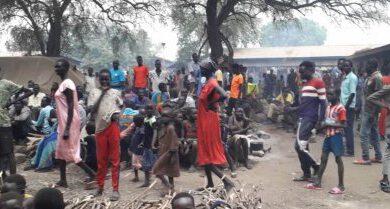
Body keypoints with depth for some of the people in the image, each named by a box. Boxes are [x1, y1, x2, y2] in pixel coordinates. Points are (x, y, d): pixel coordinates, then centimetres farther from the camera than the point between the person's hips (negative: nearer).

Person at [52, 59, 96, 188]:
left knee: (69, 152, -5)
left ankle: (93, 175, 2)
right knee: (60, 151, 13)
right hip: (64, 122, 10)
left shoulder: (67, 84, -17)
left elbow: (71, 106, -22)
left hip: (68, 123, -10)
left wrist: (67, 128, -25)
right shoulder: (64, 83, 14)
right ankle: (63, 181, 20)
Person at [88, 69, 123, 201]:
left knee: (115, 159, 0)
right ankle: (100, 186, 23)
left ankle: (115, 189, 3)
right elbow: (92, 111, -5)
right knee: (101, 160, 9)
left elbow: (121, 107, 17)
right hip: (100, 128, 1)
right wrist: (101, 94, -8)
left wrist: (117, 114, -6)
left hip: (113, 128, -1)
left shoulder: (116, 93, 7)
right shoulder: (94, 93, 5)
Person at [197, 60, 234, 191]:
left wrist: (211, 104, -22)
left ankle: (227, 181, -2)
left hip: (209, 122, -10)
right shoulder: (208, 83, 12)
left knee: (207, 155, -6)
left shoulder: (212, 83, -17)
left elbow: (224, 96, -33)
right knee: (205, 153, 14)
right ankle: (210, 184, 22)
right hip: (204, 122, 10)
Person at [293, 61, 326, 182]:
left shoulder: (318, 82, -8)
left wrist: (320, 121, -16)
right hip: (302, 118, 9)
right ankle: (307, 174, 16)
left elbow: (323, 103, -11)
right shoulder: (304, 84, 19)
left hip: (310, 118, -9)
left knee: (300, 146, -14)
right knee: (302, 146, 9)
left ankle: (317, 168, 1)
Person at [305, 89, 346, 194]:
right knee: (323, 158, 10)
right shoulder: (328, 107, 12)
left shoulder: (340, 108, -13)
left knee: (338, 159, -1)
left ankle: (341, 186, 7)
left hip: (336, 136, -8)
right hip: (328, 135, 8)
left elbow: (343, 125, -15)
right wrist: (323, 124, 0)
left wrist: (329, 125, -20)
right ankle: (317, 182, 17)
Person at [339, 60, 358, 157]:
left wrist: (346, 106, -20)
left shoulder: (352, 77, -11)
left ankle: (350, 150, -1)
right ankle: (347, 148, 20)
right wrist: (343, 105, 13)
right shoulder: (345, 77, 16)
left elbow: (352, 93, -17)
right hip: (344, 105, 9)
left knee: (348, 128, -6)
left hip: (349, 107, -9)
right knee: (345, 128, 12)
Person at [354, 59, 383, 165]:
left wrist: (373, 113, -21)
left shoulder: (377, 78, -16)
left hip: (370, 111, -10)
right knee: (374, 134, 13)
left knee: (364, 134, -6)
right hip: (368, 109, 10)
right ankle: (378, 157, 20)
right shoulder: (371, 77, 13)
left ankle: (365, 158, -1)